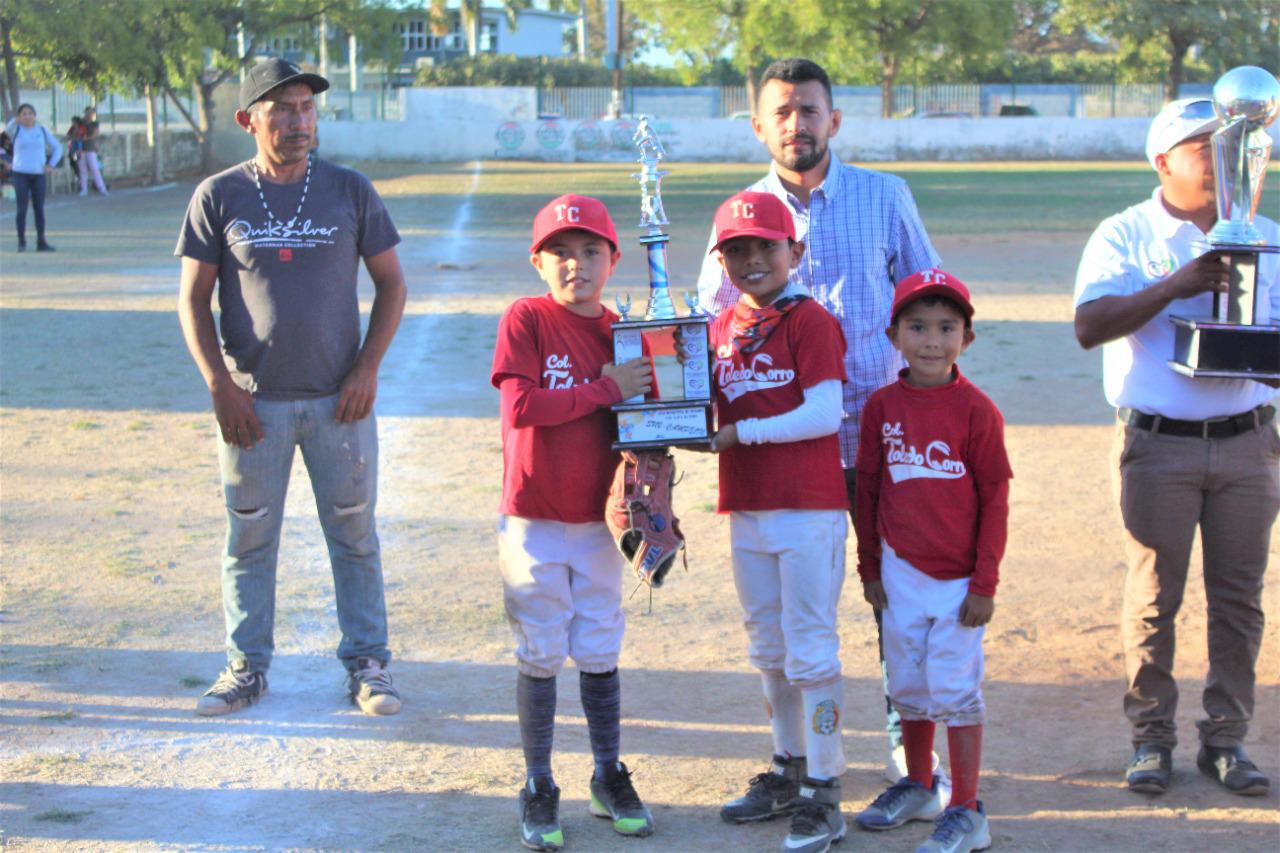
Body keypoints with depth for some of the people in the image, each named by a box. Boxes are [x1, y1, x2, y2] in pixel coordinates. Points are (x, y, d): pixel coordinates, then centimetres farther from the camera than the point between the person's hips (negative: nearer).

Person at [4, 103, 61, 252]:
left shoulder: (42, 130, 5)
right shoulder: (15, 129, -1)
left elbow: (57, 148, 9)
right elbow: (7, 128, -25)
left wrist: (51, 165, -5)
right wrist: (16, 120, -44)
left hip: (39, 174, 2)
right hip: (20, 174, -2)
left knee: (39, 208, 2)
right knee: (22, 208, -5)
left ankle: (41, 242, 7)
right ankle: (21, 242, 5)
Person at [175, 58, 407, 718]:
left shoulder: (349, 190, 1)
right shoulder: (218, 197, -1)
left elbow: (390, 282, 6)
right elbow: (193, 300, 1)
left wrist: (367, 367, -5)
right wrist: (220, 384, -9)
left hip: (339, 400, 0)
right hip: (253, 402, 0)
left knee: (354, 535, 7)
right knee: (248, 539, 8)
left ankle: (367, 661, 19)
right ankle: (246, 666, 21)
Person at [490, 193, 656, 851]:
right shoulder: (525, 320, -8)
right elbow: (520, 407, -20)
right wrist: (605, 390, -19)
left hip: (598, 519, 4)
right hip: (533, 519, -3)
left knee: (599, 653, 11)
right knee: (540, 656, 5)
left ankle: (610, 778, 26)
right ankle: (538, 789, 16)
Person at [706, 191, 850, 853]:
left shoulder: (809, 321, -9)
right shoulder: (720, 329, 11)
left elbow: (824, 415, -17)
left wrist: (740, 434, -17)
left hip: (808, 509, -7)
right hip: (746, 512, 7)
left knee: (810, 650, -4)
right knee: (769, 650, 17)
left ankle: (823, 792, 2)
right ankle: (788, 769, 31)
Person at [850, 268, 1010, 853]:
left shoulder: (976, 410, -10)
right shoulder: (882, 406, 1)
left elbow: (995, 499, -7)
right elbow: (868, 490, 9)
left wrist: (985, 583, -8)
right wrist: (869, 568, 9)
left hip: (958, 578, -4)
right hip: (900, 571, 4)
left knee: (954, 689, -2)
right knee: (908, 685, 15)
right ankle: (919, 788, 33)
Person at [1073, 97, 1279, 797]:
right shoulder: (1125, 236, 3)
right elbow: (1089, 326, -10)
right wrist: (1175, 285, -18)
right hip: (1158, 444, -3)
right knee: (1153, 595, 0)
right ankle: (1151, 739, 12)